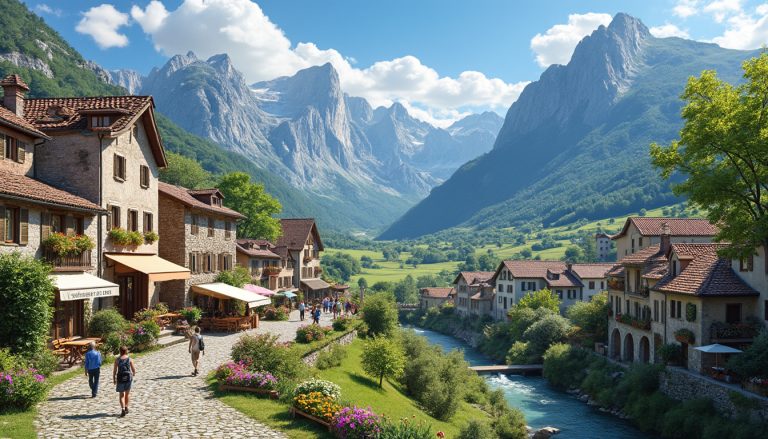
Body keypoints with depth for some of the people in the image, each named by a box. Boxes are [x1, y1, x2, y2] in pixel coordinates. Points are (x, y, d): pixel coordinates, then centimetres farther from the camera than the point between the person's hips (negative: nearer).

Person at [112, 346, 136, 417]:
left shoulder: (117, 360, -3)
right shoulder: (129, 359, -3)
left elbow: (114, 370, -4)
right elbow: (133, 369, -1)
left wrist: (114, 379, 9)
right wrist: (134, 374, 20)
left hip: (120, 378, -1)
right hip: (128, 377, 1)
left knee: (121, 395, 4)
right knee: (127, 393, 20)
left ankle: (123, 409, -11)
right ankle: (126, 408, 27)